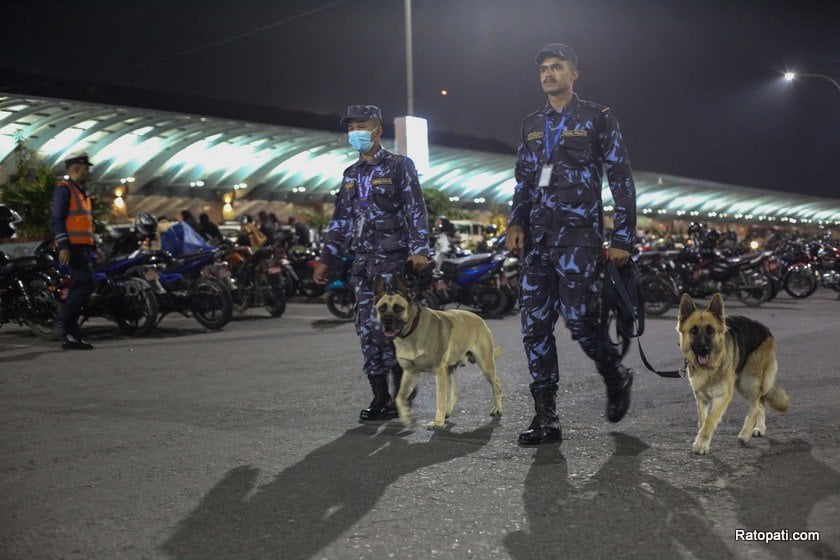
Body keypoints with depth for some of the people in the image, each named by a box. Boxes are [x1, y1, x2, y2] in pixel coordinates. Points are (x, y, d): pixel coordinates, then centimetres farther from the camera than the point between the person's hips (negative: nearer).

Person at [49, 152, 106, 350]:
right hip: (73, 248, -10)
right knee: (85, 284, -18)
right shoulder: (63, 189, -5)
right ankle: (63, 324, -12)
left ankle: (70, 337, 8)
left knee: (78, 289, 6)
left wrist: (95, 246, 22)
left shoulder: (82, 192, 24)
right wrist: (63, 246, -21)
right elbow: (56, 219, -14)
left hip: (84, 248, 10)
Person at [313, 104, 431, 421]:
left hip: (394, 260, -6)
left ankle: (401, 396, 2)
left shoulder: (399, 166, 1)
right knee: (367, 329, 3)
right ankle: (380, 397, 11)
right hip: (363, 262, 6)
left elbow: (416, 211, -7)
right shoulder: (351, 175, 19)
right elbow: (340, 220, 21)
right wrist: (327, 260, 16)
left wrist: (420, 250, -19)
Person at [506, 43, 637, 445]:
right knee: (535, 325, 0)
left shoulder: (597, 119, 2)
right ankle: (546, 419, 6)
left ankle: (616, 378, 22)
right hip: (538, 237, 6)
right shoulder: (532, 124, 17)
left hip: (579, 234, -5)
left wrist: (622, 238, -6)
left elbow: (621, 180, 0)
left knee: (580, 319, -11)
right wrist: (516, 223, 5)